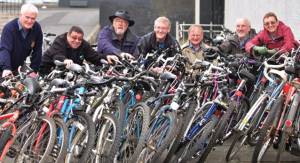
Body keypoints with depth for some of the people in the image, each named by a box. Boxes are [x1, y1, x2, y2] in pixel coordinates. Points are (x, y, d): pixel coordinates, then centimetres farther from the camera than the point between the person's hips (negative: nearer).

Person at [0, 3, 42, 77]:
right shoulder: (9, 28, -22)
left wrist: (34, 70, -9)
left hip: (20, 68, 4)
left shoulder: (37, 28, -10)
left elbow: (37, 50, -5)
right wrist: (6, 68, -48)